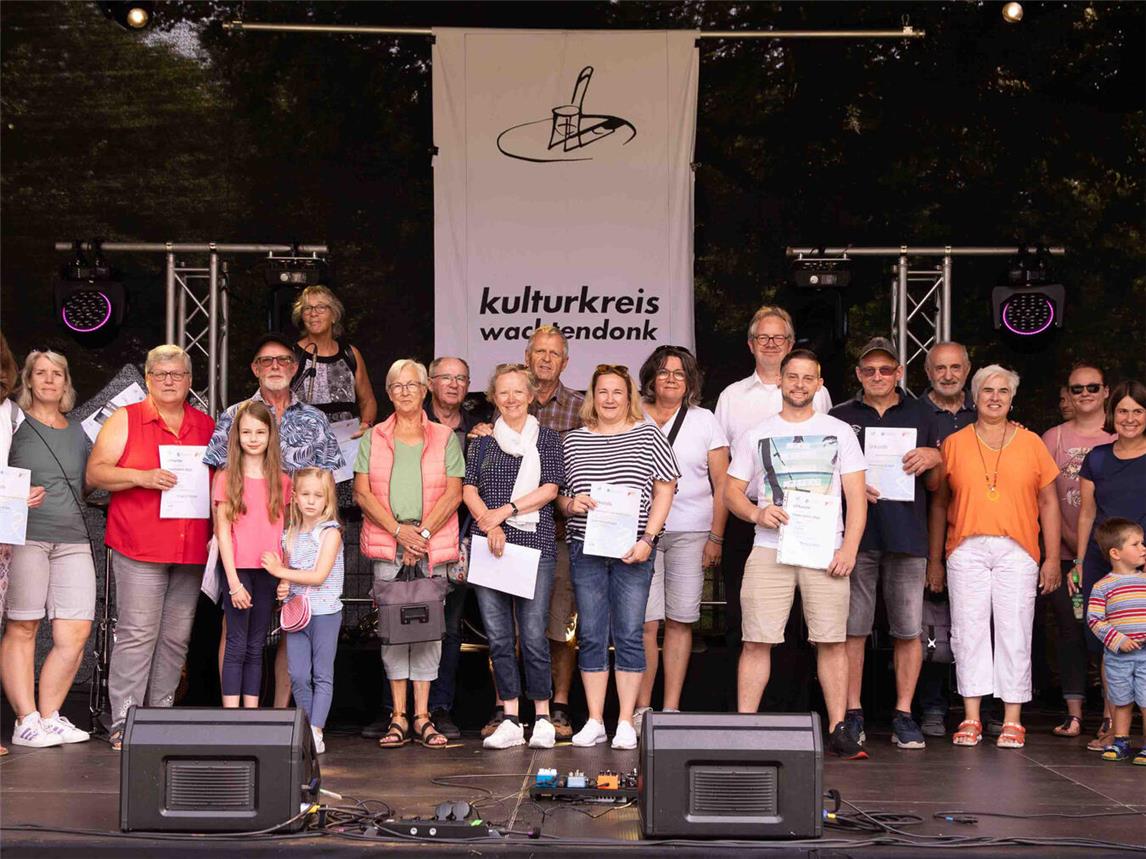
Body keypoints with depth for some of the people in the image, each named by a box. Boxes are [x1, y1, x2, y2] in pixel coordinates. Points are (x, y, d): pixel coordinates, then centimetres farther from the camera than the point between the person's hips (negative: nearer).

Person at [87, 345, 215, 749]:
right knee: (137, 634, -7)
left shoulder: (207, 426, 15)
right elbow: (95, 472, -1)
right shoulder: (125, 420, 4)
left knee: (177, 637, 6)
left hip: (191, 550, 4)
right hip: (139, 547, -4)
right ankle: (123, 723, -3)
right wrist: (142, 477, -16)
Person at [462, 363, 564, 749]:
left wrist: (505, 510, -11)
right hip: (488, 544, 3)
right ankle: (510, 720, 9)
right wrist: (491, 525, -10)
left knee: (533, 635, -6)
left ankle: (542, 718, 4)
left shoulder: (546, 439, 8)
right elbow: (469, 490, 7)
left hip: (534, 543, -2)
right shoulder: (482, 442, 14)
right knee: (498, 635, 2)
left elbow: (549, 489, -1)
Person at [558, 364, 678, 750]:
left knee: (629, 635, -2)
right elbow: (556, 492, 15)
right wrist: (570, 503, -8)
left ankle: (626, 723, 4)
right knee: (591, 636, 3)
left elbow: (664, 490, 2)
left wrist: (647, 538, -8)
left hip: (633, 551, -2)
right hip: (586, 548, 2)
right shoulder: (573, 441, 11)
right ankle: (594, 722, 10)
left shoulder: (648, 436, 5)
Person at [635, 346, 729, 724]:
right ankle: (641, 708, 1)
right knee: (644, 622, -6)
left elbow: (722, 484, 7)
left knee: (680, 621, 1)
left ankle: (671, 708, 7)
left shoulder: (704, 421, 9)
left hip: (690, 533, 0)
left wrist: (716, 537, 0)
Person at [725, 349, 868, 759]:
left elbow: (856, 496, 7)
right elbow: (732, 492, 12)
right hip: (769, 551, 0)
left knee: (832, 641, -2)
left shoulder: (839, 432, 12)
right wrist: (756, 513, -10)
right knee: (757, 641, -5)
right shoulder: (756, 435, 13)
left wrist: (849, 549, -5)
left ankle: (838, 730, 4)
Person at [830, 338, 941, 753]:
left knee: (908, 629, 0)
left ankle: (904, 715, 8)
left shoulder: (921, 416, 14)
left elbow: (934, 485, 17)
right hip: (855, 534, -1)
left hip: (907, 534, 1)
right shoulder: (840, 417, 12)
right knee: (853, 628, 0)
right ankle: (852, 714, 7)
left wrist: (934, 459, -4)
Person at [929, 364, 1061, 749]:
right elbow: (939, 503, 12)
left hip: (1016, 551, 0)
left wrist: (1052, 558, 4)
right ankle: (971, 719, 4)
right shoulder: (954, 444, 10)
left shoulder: (1031, 443, 10)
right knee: (968, 630, -1)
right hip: (966, 549, 0)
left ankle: (1012, 721, 3)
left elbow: (1048, 503, 11)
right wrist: (934, 559, 8)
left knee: (1014, 633, -3)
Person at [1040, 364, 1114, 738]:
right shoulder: (1054, 438, 8)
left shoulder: (1121, 438, 6)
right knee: (1069, 630, 1)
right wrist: (1075, 544, -6)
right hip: (1066, 553, 1)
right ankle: (1074, 714, 5)